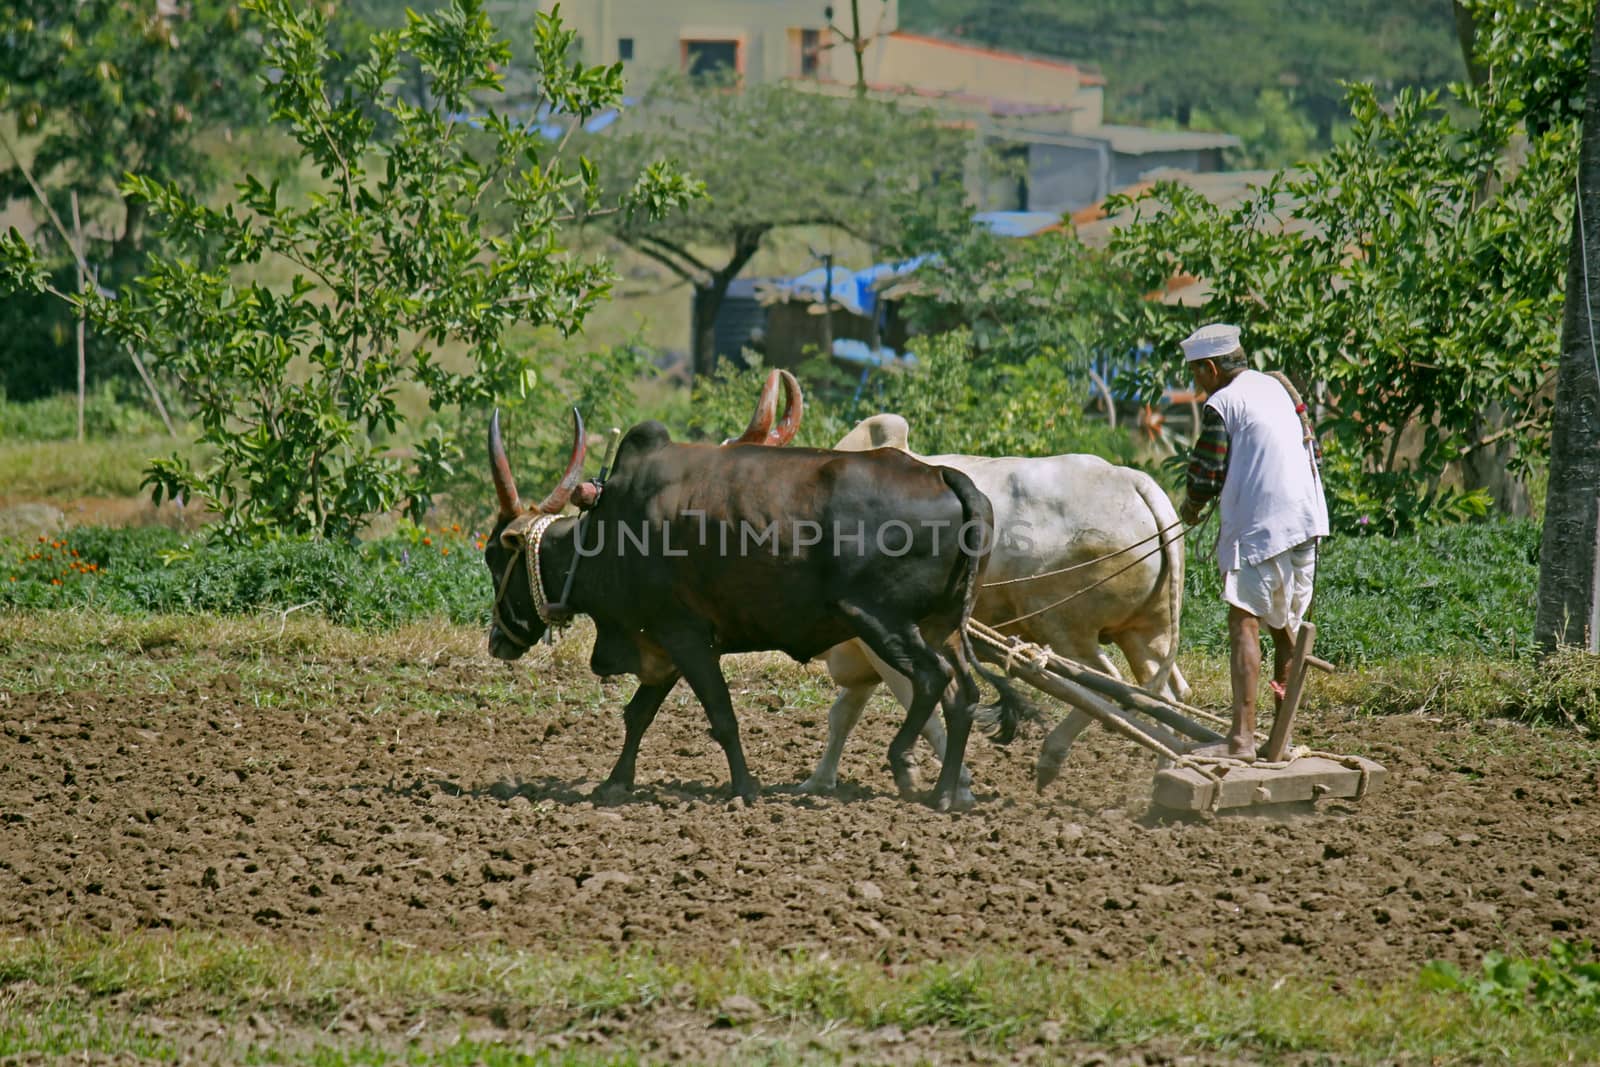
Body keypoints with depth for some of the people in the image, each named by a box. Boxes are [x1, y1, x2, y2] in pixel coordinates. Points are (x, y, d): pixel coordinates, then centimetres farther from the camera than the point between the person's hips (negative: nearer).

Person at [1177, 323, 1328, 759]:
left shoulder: (1221, 405, -7)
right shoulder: (1277, 387, 16)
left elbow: (1207, 477, -8)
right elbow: (1311, 447, 22)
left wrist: (1191, 507, 14)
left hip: (1258, 527, -8)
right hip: (1306, 520, 8)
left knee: (1244, 622, -11)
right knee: (1286, 625, 16)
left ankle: (1242, 737, -21)